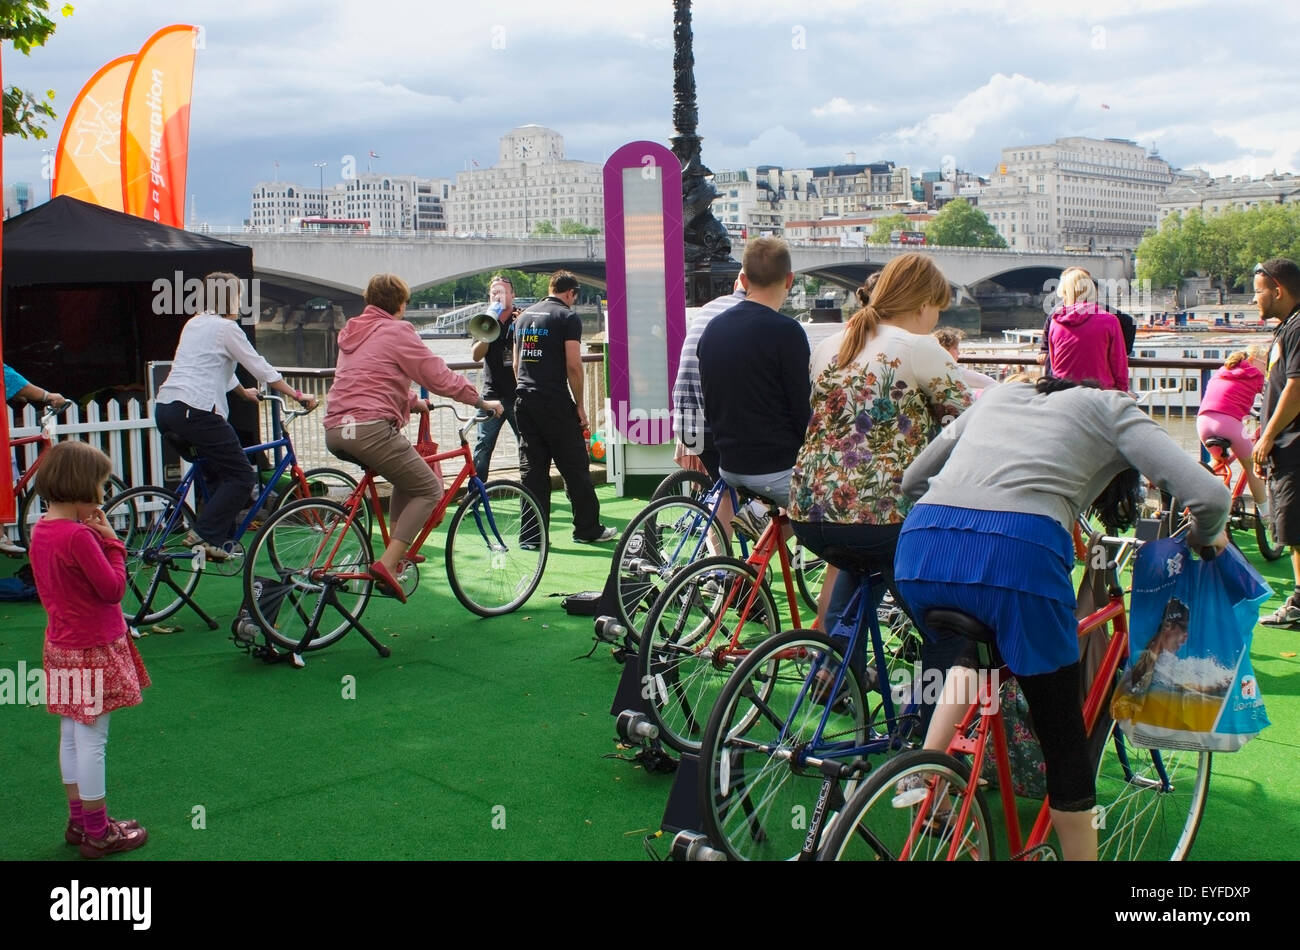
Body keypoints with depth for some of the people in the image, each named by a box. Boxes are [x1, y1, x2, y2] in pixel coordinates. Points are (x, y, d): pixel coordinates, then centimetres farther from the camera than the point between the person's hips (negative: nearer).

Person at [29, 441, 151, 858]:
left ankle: (79, 821, 30)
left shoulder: (41, 530, 4)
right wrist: (112, 541, -11)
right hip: (92, 651, -9)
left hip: (62, 647, 9)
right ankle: (99, 833, 10)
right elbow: (114, 589, -18)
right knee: (92, 739, 0)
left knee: (71, 736, 17)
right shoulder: (79, 536, -24)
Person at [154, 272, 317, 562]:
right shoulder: (226, 327, -2)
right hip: (196, 410, -9)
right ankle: (205, 536, -12)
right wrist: (296, 395, 3)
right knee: (242, 477, -4)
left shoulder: (194, 323, 24)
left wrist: (244, 391, 51)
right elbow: (260, 368, -3)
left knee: (217, 473, 19)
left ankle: (221, 537, 17)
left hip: (165, 409, 9)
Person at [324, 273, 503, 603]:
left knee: (408, 477, 26)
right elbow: (441, 378, -3)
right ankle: (387, 564, -12)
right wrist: (482, 402, 8)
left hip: (335, 431, 9)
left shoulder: (353, 332, 23)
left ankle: (394, 551, 17)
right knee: (428, 489, 2)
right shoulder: (396, 331, -2)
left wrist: (413, 402, 38)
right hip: (370, 429, -9)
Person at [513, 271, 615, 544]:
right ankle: (588, 529, 11)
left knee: (532, 468, 8)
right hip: (555, 402, -6)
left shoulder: (524, 316, 16)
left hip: (524, 401, 6)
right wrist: (580, 406, -5)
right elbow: (573, 365, -12)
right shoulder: (568, 317, -5)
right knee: (575, 468, 3)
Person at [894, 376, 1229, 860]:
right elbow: (1208, 494, 9)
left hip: (919, 550, 5)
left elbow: (911, 480, 34)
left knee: (972, 655, 36)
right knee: (1064, 737, 15)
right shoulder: (1110, 406, 21)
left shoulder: (998, 394, 32)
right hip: (1020, 552, -4)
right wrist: (1206, 536, 30)